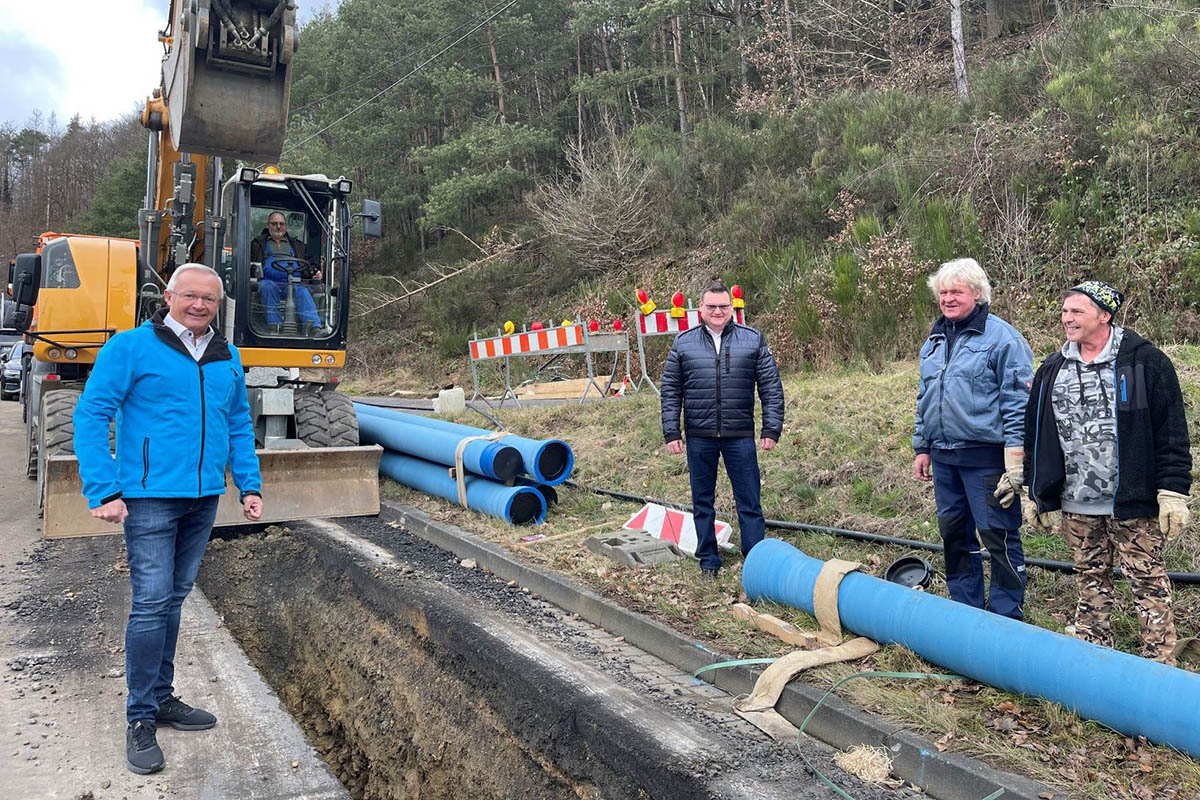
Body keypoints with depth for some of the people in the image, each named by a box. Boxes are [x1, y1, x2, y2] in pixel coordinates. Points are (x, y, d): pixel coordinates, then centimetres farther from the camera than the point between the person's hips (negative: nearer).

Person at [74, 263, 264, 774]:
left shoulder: (227, 358, 10)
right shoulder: (131, 347, -6)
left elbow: (239, 427, 16)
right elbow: (90, 416, -8)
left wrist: (250, 486, 8)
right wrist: (103, 491, -14)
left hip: (203, 499, 6)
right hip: (151, 497, -5)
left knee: (174, 599, 15)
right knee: (151, 603, -5)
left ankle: (162, 697, 28)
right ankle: (141, 719, 8)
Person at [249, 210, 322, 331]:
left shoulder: (296, 244, 31)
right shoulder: (258, 243, 26)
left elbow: (307, 266, 26)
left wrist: (314, 273, 4)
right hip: (268, 281, 0)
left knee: (302, 291, -32)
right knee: (268, 287, -36)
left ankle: (314, 326, -51)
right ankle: (275, 325, -42)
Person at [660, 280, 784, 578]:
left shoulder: (753, 340, 2)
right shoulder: (683, 343, 4)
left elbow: (771, 387, 3)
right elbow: (670, 391, 6)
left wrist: (772, 429, -3)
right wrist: (671, 432, 1)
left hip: (740, 436, -1)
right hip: (699, 437, 1)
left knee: (749, 501, 4)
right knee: (702, 501, 11)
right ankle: (708, 561, 24)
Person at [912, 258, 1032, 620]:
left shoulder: (1001, 337, -7)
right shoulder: (934, 340, 15)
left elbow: (1018, 404, -11)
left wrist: (1014, 462, -15)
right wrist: (922, 448, 19)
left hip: (985, 457, -7)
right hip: (943, 457, 7)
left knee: (998, 535, -1)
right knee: (953, 533, 14)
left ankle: (1007, 616, 13)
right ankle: (965, 607, 29)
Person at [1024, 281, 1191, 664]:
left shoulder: (1146, 362, -5)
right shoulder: (1052, 370, 8)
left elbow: (1171, 433, -6)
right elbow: (1035, 435, 13)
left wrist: (1173, 493, -10)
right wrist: (1037, 493, 12)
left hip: (1133, 503, -5)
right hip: (1077, 504, 5)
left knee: (1147, 578, 3)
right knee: (1090, 577, 15)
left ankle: (1160, 659, 13)